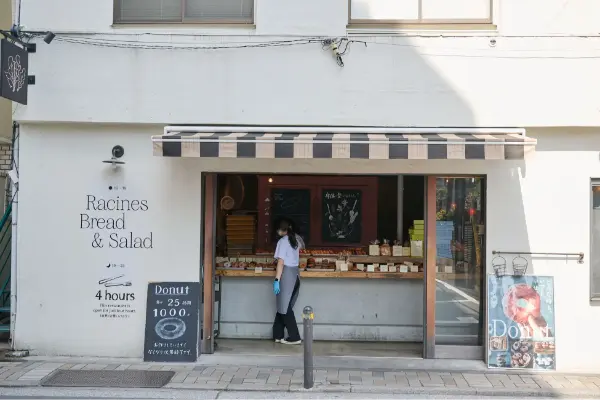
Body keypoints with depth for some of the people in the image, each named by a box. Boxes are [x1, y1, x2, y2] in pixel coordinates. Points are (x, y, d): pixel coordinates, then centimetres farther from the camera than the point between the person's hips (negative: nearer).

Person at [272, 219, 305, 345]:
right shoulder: (295, 239, 10)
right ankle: (278, 335, 17)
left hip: (287, 274, -7)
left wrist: (277, 280, -17)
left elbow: (281, 262, -16)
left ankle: (294, 337, 3)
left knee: (285, 308, 1)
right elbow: (301, 245, 36)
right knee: (283, 306, 13)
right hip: (296, 274, 8)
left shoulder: (283, 241, -10)